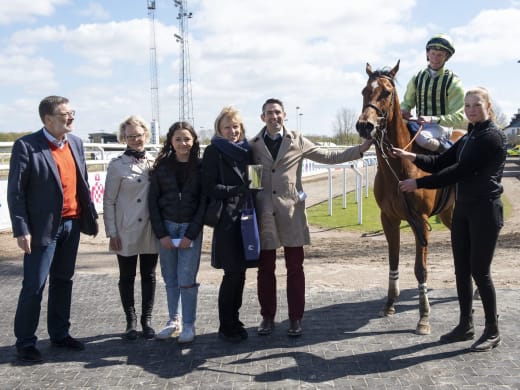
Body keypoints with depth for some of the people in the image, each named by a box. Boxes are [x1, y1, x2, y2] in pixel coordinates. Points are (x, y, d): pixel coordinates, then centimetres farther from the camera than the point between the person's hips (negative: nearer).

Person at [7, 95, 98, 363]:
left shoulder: (75, 143, 8)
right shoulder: (26, 146, -11)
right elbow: (15, 192, -11)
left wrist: (91, 215, 12)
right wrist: (21, 230, -16)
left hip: (71, 224, 6)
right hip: (43, 227, -6)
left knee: (63, 281, 15)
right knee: (34, 286, 0)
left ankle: (59, 334, 27)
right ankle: (25, 342, 13)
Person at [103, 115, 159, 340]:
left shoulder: (155, 163, 3)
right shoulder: (117, 166, -5)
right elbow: (109, 201, -3)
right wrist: (111, 233, -7)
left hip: (151, 230, 2)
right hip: (126, 232, -2)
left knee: (149, 276, 9)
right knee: (127, 277, 8)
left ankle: (147, 320, 21)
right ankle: (131, 321, 22)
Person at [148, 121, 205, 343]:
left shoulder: (200, 167, -2)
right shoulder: (162, 167, 2)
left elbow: (203, 202, -3)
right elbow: (153, 201, 3)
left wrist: (191, 234, -8)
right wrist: (161, 233, -4)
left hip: (191, 228, -2)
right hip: (166, 227, 2)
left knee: (187, 280, -5)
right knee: (170, 278, 9)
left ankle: (188, 324, 7)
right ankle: (174, 320, 22)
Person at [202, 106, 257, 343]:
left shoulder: (246, 149, 14)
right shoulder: (213, 152, -3)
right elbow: (209, 187, -11)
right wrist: (237, 190, -20)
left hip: (245, 218, 6)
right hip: (226, 220, -6)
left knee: (240, 272, 9)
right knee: (233, 273, -5)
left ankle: (234, 321, 21)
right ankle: (226, 327, 8)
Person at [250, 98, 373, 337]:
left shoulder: (297, 142, 5)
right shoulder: (253, 145, 5)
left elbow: (328, 156, 9)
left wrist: (361, 149, 4)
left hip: (291, 211, 0)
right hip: (264, 213, 0)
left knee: (295, 267, 4)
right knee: (265, 268, 7)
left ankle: (295, 319, 15)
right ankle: (267, 317, 22)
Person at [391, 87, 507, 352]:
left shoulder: (492, 137, -14)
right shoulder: (468, 138, 13)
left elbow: (459, 171, -20)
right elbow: (440, 162, 10)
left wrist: (419, 183, -19)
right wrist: (413, 158, -7)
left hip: (485, 211, -8)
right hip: (462, 210, 8)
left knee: (479, 271, -3)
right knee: (462, 270, 11)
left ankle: (492, 331, 12)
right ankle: (465, 325, 23)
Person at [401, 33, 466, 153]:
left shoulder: (453, 82, -6)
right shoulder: (418, 78, 8)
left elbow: (458, 118, -11)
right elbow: (407, 102, 18)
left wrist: (433, 119, -27)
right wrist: (404, 111, -8)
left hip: (441, 126, -4)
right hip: (419, 123, 4)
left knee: (422, 137, -37)